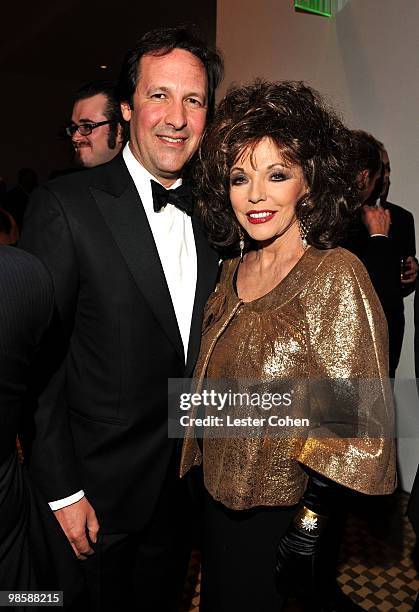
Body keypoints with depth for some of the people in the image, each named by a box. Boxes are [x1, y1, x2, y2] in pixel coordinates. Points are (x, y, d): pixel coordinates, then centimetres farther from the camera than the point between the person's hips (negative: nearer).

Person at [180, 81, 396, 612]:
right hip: (220, 499, 7)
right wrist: (204, 473, 9)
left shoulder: (335, 274, -21)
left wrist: (310, 529, -18)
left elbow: (357, 421, -19)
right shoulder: (232, 271, -1)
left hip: (283, 511, -6)